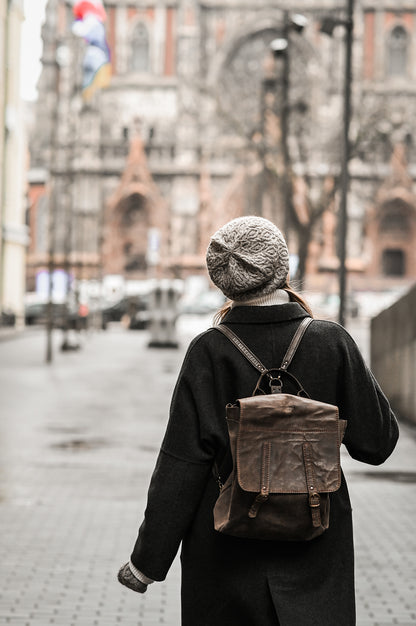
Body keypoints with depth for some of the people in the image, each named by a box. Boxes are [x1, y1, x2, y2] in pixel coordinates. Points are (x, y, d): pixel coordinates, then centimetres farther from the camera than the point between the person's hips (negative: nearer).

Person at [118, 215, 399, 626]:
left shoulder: (209, 353, -11)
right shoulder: (332, 343, -9)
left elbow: (181, 467, -11)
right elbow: (376, 442, -2)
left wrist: (147, 561, -3)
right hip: (314, 552, 0)